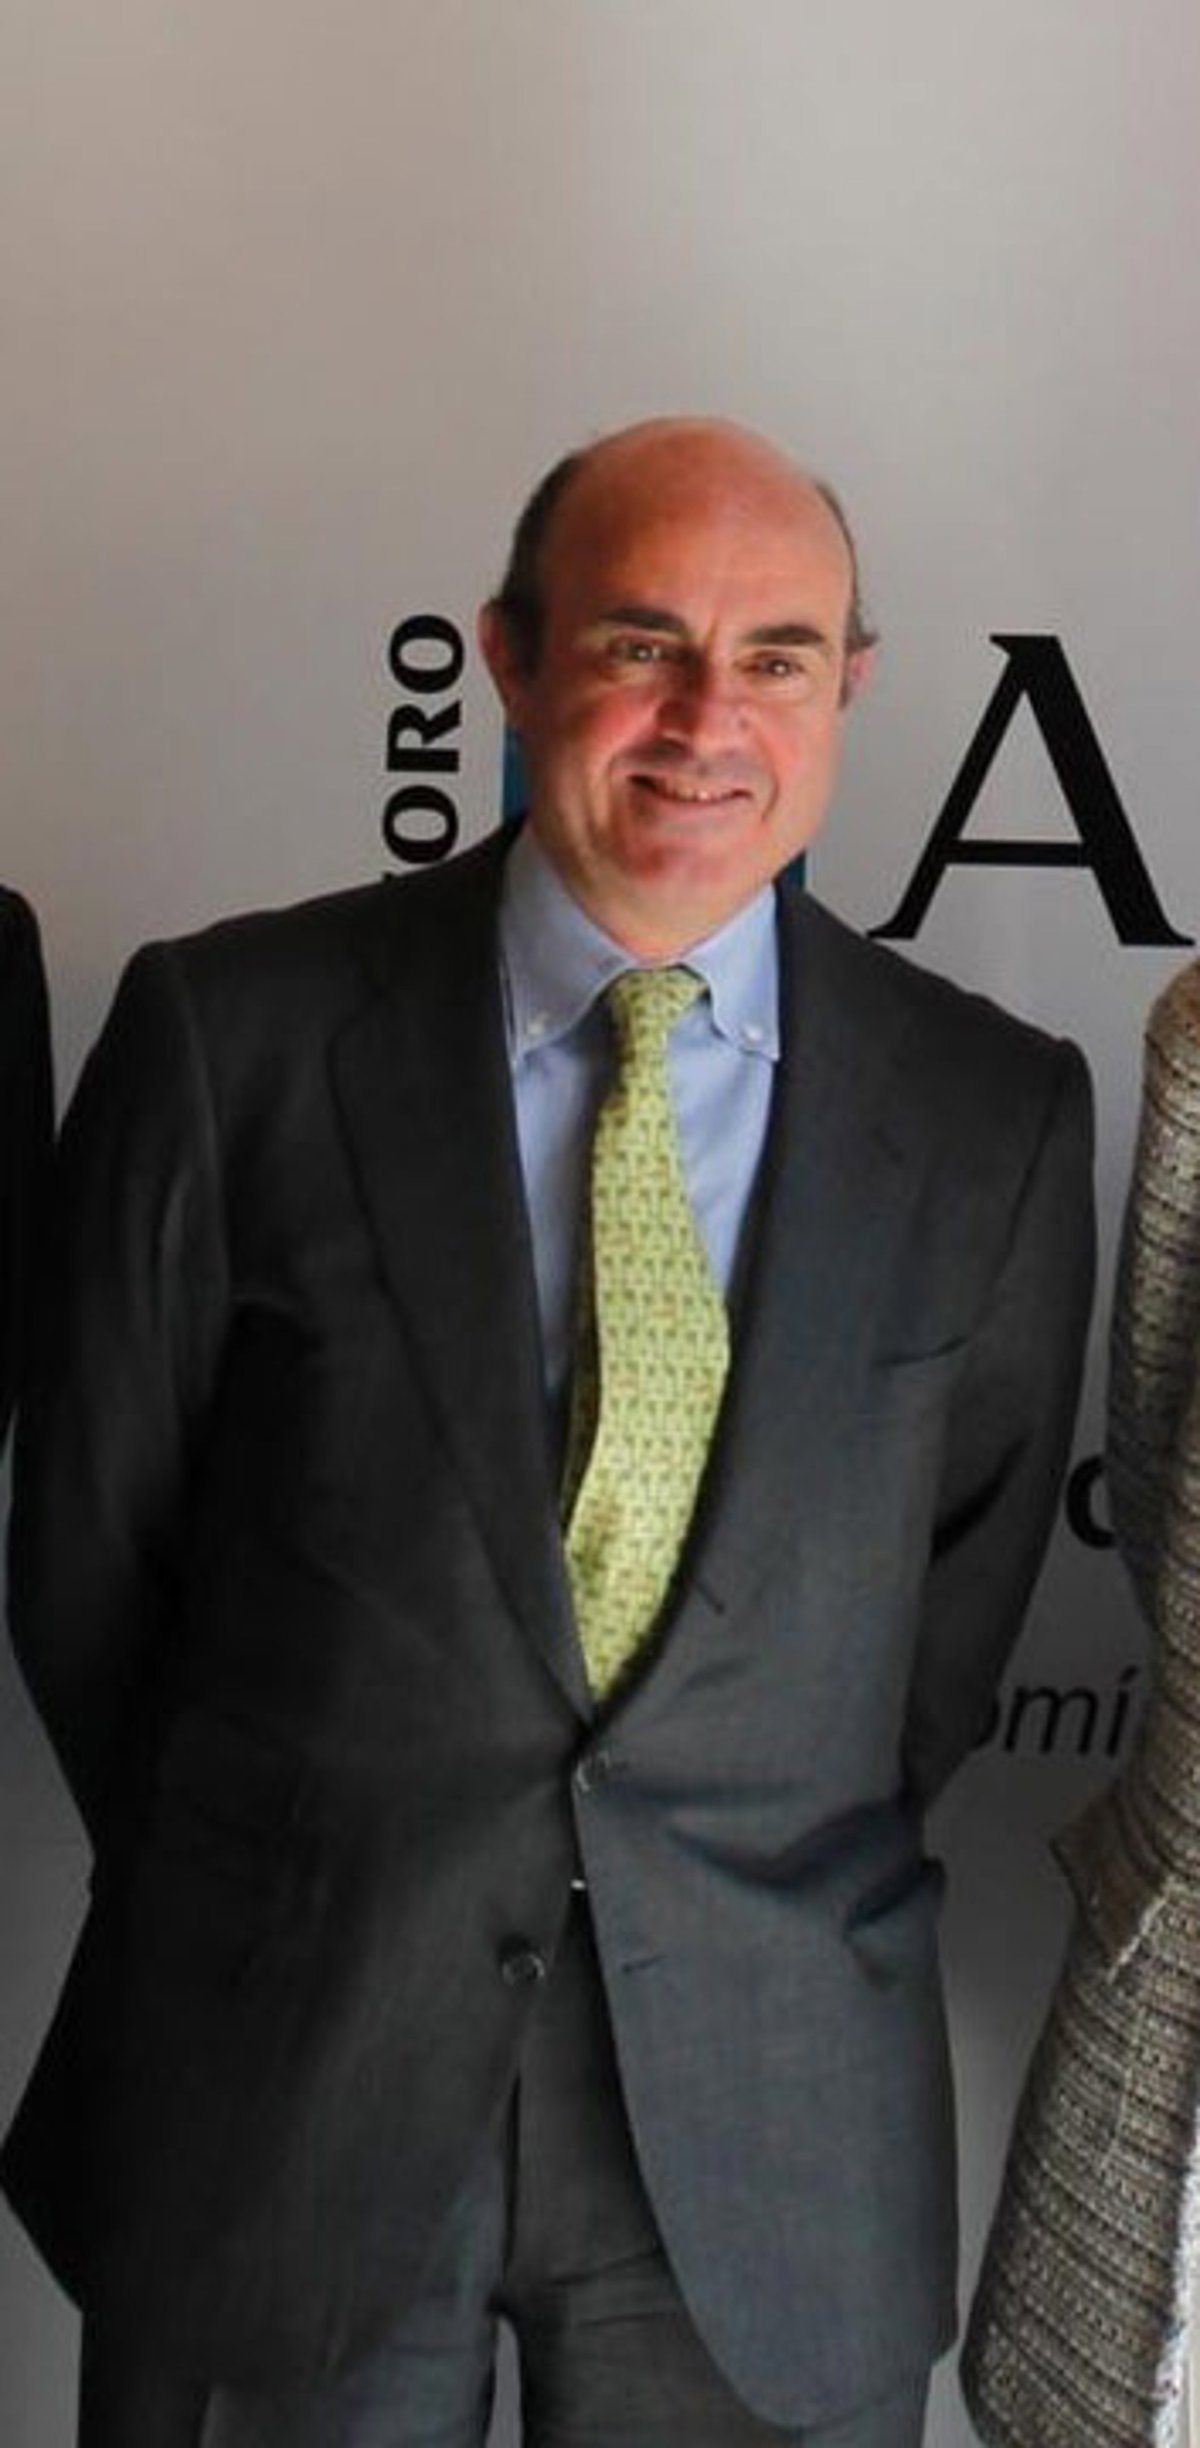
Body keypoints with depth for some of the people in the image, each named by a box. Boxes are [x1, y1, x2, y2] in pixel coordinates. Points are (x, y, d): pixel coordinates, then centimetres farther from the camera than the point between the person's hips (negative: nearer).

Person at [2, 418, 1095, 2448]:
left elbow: (958, 1598, 7)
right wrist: (257, 1892, 6)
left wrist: (772, 1906, 7)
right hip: (276, 2082, -1)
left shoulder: (997, 1116, -2)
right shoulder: (233, 1036, -7)